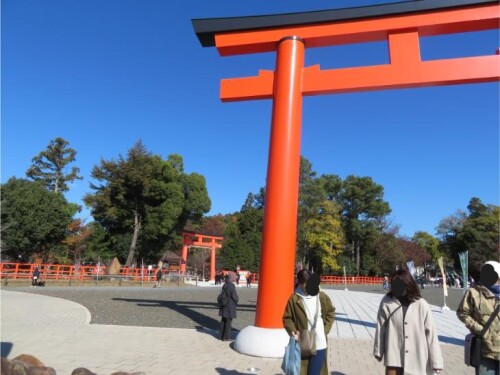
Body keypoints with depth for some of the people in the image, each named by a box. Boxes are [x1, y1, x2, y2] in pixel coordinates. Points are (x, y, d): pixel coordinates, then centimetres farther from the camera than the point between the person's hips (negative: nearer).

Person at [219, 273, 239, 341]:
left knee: (223, 321, 14)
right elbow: (234, 296, -17)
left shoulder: (224, 285, 6)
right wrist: (236, 302, 1)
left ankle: (222, 336, 22)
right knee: (228, 321, 0)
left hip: (224, 305, 8)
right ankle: (226, 337, 5)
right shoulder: (231, 285, -19)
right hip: (230, 305, -8)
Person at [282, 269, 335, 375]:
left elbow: (330, 313, 11)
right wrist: (293, 330, -15)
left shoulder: (322, 296, -2)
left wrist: (325, 330, 2)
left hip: (319, 343, 1)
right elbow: (287, 318, 0)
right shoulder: (294, 299, -8)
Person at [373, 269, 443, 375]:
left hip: (416, 358, 0)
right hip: (393, 355, 0)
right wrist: (378, 351, 9)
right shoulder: (387, 302, -8)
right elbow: (381, 327, 0)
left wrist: (436, 361, -5)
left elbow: (431, 332, -6)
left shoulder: (421, 305, -11)